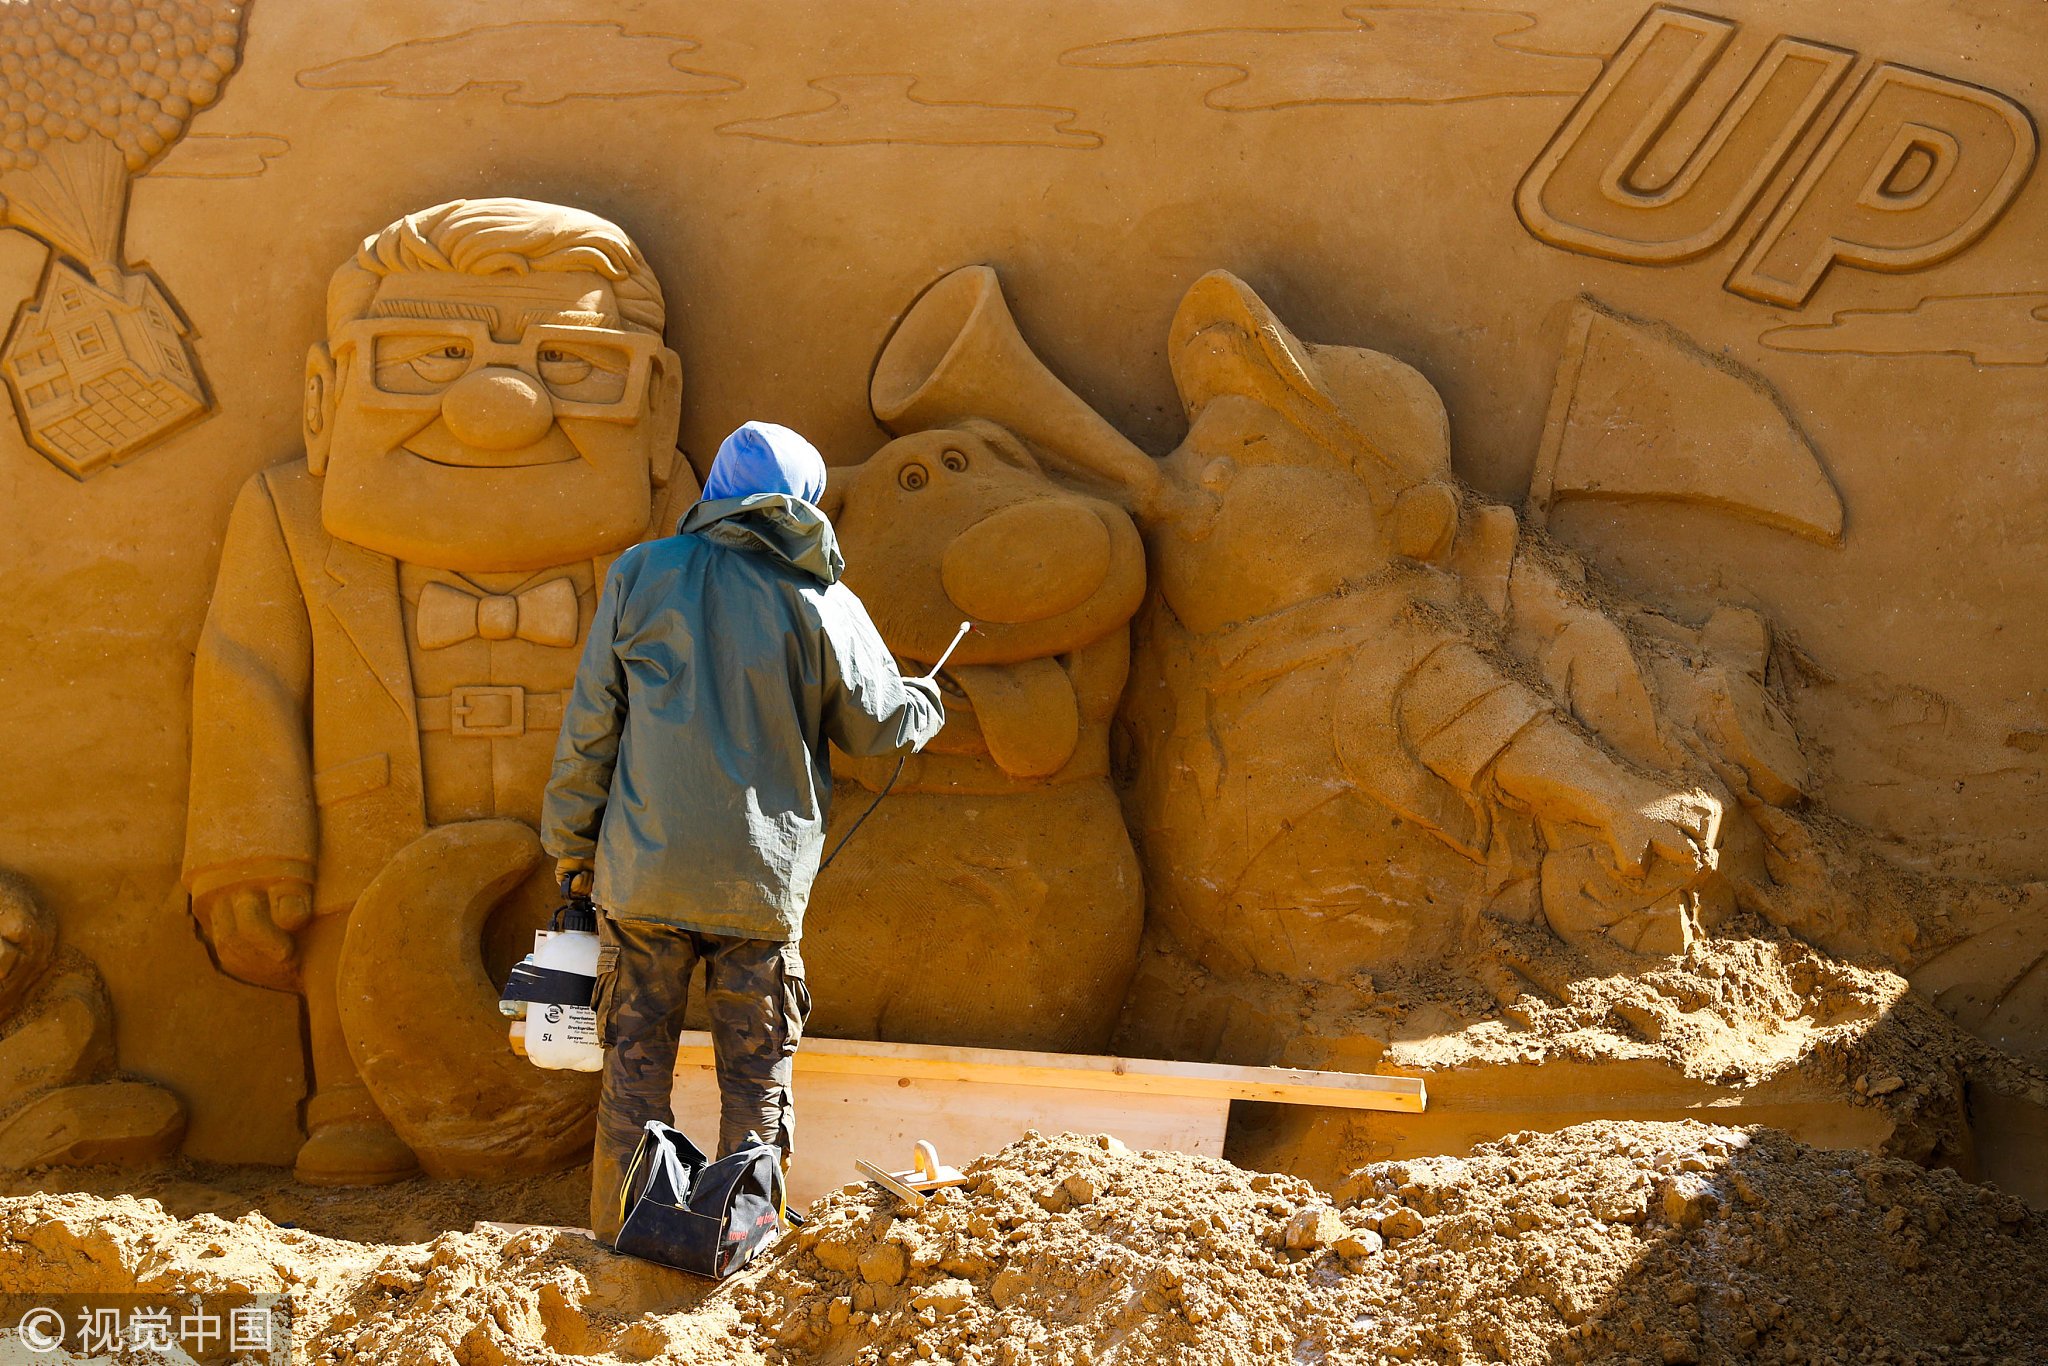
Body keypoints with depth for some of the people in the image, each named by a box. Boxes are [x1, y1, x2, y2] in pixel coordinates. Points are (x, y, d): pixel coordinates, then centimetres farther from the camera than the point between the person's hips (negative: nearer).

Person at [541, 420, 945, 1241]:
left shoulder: (644, 574, 1)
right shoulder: (823, 603, 0)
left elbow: (591, 721, 1)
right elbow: (880, 726, 8)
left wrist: (570, 841, 9)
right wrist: (927, 704, 31)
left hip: (644, 867, 1)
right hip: (763, 877, -1)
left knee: (636, 1061, 7)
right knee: (757, 1071, 9)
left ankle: (619, 1237, 9)